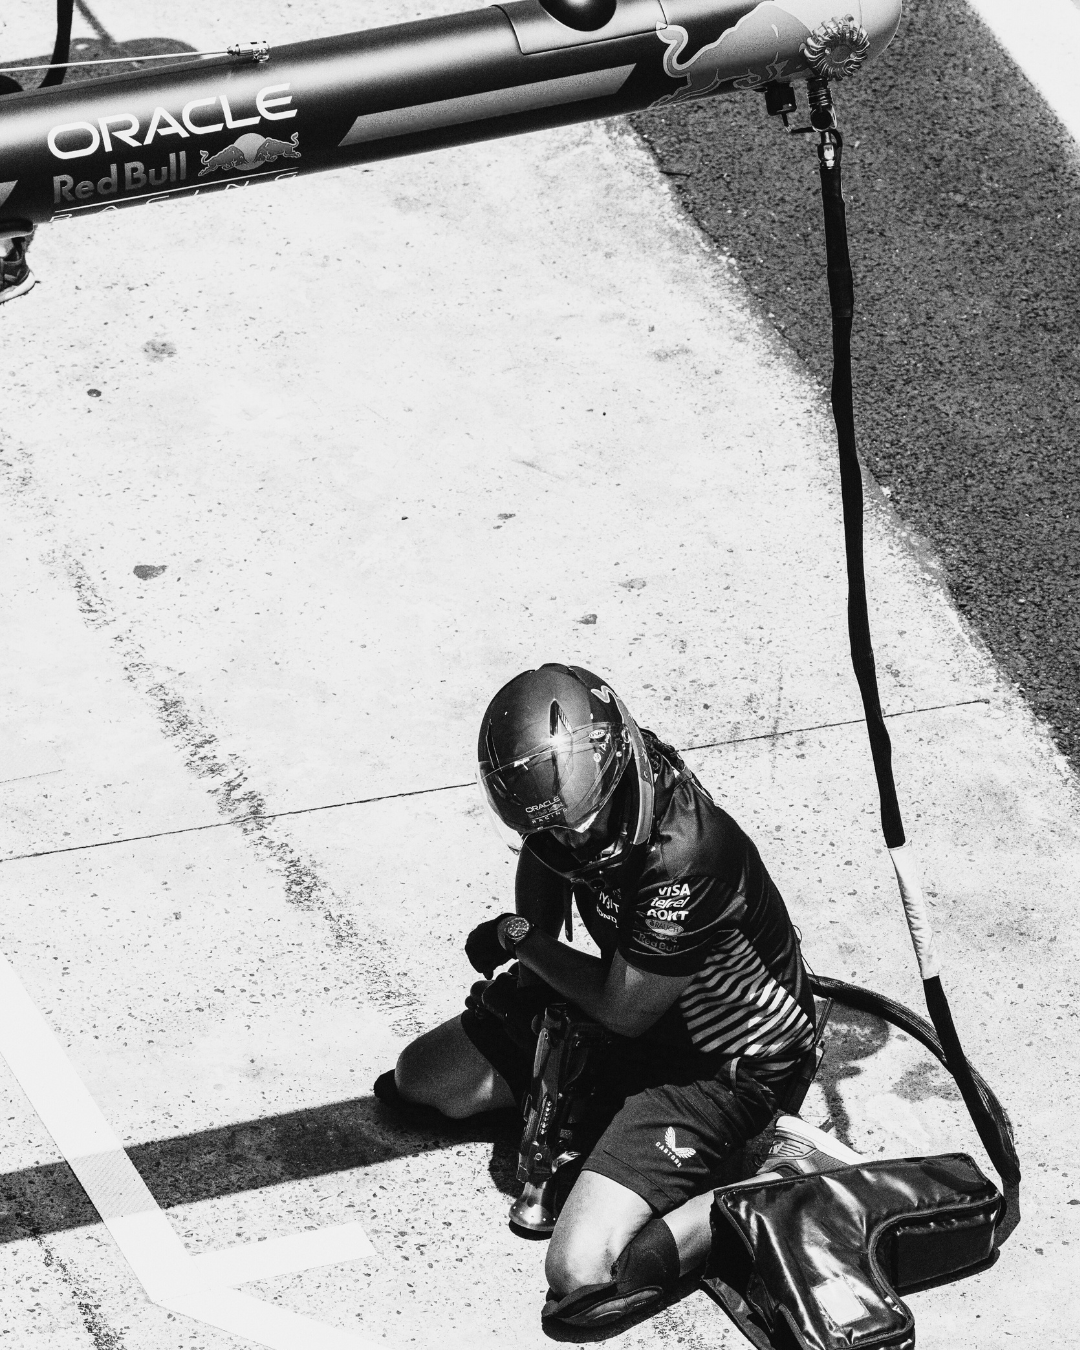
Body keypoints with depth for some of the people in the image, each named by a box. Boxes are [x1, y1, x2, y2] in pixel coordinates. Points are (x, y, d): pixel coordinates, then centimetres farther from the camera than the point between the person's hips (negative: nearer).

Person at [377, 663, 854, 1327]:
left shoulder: (683, 859, -37)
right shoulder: (581, 790, -15)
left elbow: (626, 1012, -21)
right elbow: (540, 860, 11)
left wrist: (518, 941, -8)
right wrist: (536, 973, -1)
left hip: (722, 1061, -8)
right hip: (626, 998, 8)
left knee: (582, 1272, -21)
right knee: (418, 1079, 10)